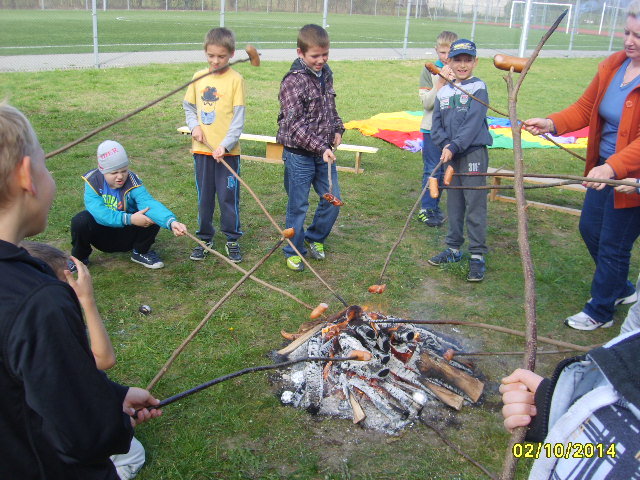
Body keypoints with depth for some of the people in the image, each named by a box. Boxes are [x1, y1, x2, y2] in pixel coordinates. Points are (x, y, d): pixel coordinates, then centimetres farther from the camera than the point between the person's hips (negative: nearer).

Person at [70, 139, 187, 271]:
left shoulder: (132, 182, -19)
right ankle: (80, 257, -1)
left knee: (153, 217, -25)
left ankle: (140, 252, 3)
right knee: (80, 220, -30)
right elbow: (97, 211, -30)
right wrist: (130, 219, -41)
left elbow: (149, 203, -38)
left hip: (127, 237, 0)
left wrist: (171, 222, -57)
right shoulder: (92, 181, -17)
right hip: (101, 236, 0)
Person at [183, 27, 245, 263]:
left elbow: (238, 117, -10)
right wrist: (194, 126, -4)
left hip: (227, 151, -4)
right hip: (202, 149, 4)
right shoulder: (198, 77, 6)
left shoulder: (236, 79, -7)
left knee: (229, 197, 4)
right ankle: (205, 238, 26)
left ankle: (232, 239, 20)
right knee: (204, 196, 13)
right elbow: (188, 106, 16)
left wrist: (225, 145, -19)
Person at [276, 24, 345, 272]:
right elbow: (295, 125, -22)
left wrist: (337, 129, 5)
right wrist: (320, 147, -28)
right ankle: (294, 251, 22)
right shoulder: (293, 81, -17)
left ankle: (315, 238, 36)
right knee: (298, 205, 4)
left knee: (332, 200, 13)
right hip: (299, 154, -7)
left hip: (324, 151, 7)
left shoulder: (326, 74, 7)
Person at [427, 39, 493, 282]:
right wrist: (446, 144, -9)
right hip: (450, 154, 6)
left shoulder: (478, 89, -5)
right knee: (454, 204, 14)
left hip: (474, 153, -6)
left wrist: (454, 147, -21)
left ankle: (477, 255, 2)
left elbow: (473, 124, -15)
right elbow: (436, 124, 8)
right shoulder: (443, 91, 11)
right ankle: (454, 249, 26)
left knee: (475, 205, -4)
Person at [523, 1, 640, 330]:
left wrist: (612, 167, -41)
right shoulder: (612, 66, 0)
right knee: (590, 228, 20)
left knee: (613, 245, 6)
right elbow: (584, 108, 3)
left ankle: (600, 312, 28)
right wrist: (552, 124, -14)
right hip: (605, 169, 8)